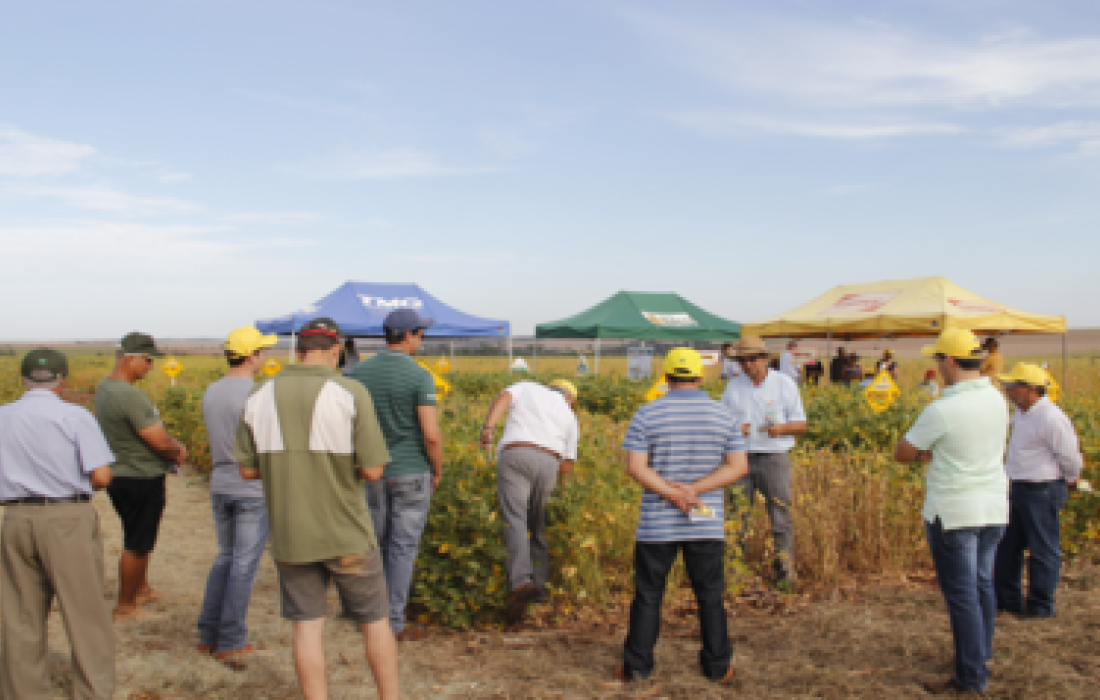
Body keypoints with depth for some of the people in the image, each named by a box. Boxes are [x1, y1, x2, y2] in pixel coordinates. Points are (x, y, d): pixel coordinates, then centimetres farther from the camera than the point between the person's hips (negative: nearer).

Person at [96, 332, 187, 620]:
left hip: (120, 476, 10)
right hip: (140, 481, -10)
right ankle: (125, 606, 16)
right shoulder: (131, 396, -26)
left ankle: (141, 588, 43)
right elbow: (160, 443, -24)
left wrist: (172, 444, 0)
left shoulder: (104, 388, 6)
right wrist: (177, 452, -3)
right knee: (137, 545, 4)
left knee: (138, 540, 26)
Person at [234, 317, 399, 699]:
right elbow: (372, 470, -14)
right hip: (346, 534, -3)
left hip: (290, 536, 3)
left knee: (307, 624, 12)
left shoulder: (260, 397, 0)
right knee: (375, 621, 13)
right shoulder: (350, 392, -13)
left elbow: (247, 469, 4)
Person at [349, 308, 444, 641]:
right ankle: (394, 623, 9)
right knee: (403, 548, 3)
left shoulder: (359, 372, 1)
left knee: (376, 542, 18)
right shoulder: (420, 377, -14)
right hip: (411, 473, -5)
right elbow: (431, 434, -18)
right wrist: (437, 471, -2)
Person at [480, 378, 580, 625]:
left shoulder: (527, 387, 26)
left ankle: (521, 583, -33)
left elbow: (503, 398, 2)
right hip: (547, 465, 2)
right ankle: (540, 584, 24)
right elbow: (567, 468, 23)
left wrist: (488, 426, -13)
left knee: (514, 522, -13)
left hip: (514, 456, -2)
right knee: (536, 524, 20)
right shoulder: (570, 418, 28)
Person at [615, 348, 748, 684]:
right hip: (707, 525, 1)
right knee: (710, 597, 13)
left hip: (657, 523, -1)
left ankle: (637, 666, 14)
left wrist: (673, 495, -13)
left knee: (648, 596, 9)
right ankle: (718, 666, 20)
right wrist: (693, 490, -10)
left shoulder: (647, 414, -3)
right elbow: (739, 467, -3)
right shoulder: (723, 414, 2)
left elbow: (635, 467, -11)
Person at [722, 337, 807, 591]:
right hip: (741, 458, 2)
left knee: (780, 518, -3)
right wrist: (734, 429, -10)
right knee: (736, 517, 0)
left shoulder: (784, 384, 4)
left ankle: (785, 574, 6)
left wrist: (781, 428, -16)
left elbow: (801, 424, 4)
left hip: (774, 458, -2)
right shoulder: (734, 387, 10)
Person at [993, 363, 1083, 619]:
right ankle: (1006, 597, 26)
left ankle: (1041, 605, 15)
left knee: (1042, 550, 3)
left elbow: (1071, 458, -13)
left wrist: (1069, 481, 4)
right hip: (1019, 489, 10)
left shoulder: (1051, 418, -21)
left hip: (1042, 491, -10)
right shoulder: (1022, 413, 9)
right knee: (1006, 545, 15)